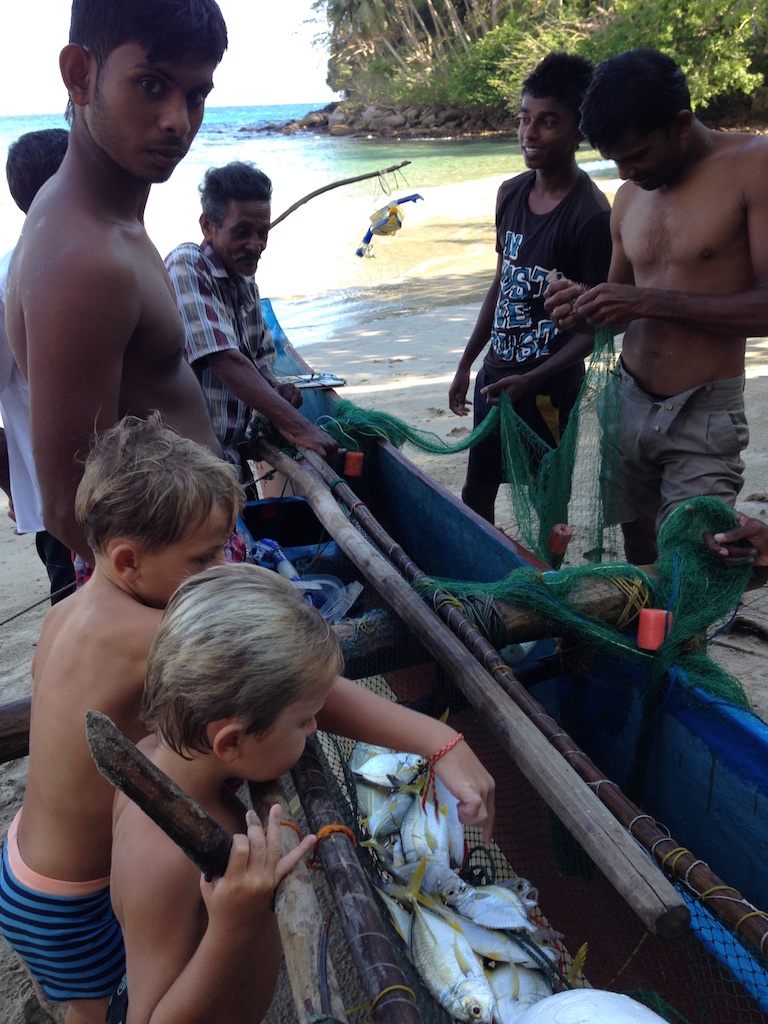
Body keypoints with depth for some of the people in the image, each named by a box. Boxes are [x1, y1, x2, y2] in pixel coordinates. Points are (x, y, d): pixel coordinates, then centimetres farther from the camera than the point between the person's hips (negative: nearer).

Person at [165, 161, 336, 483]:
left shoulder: (246, 285, 10)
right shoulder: (187, 265, -15)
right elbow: (226, 361, -25)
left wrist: (275, 389, -5)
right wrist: (296, 426, -29)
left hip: (232, 454, 8)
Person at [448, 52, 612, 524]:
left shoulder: (591, 215, -17)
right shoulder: (511, 193, 4)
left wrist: (532, 380, -25)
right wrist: (467, 365, 16)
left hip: (548, 391, -7)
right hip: (496, 377, 7)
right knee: (476, 496, 18)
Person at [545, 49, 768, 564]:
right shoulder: (630, 195, 10)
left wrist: (650, 301, -24)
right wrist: (585, 304, -3)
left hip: (704, 415, -5)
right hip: (629, 401, 6)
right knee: (638, 550, 13)